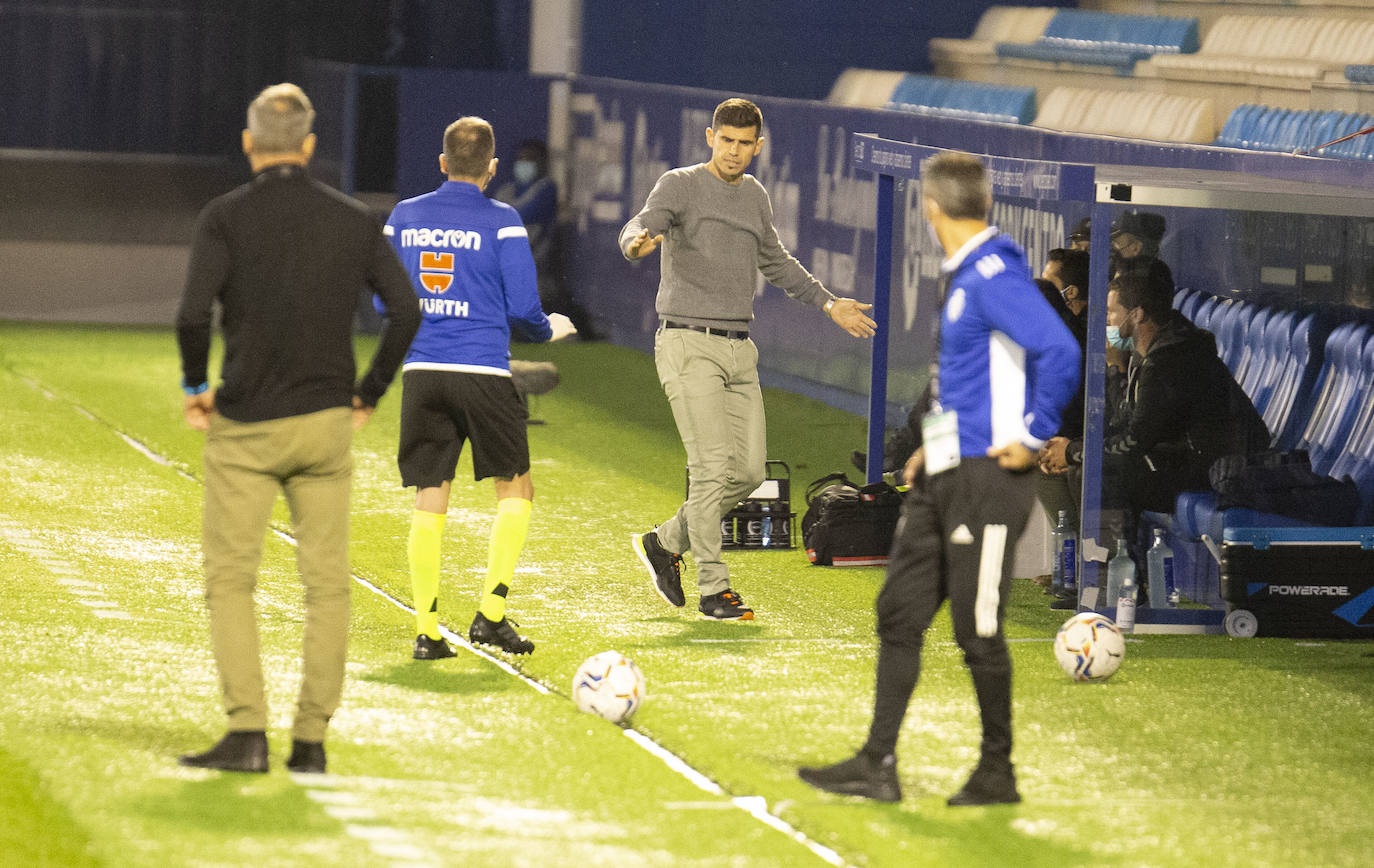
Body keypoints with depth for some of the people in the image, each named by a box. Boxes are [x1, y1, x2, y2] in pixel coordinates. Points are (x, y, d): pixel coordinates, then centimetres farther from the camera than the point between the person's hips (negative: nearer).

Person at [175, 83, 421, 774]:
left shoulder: (225, 217, -5)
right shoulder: (352, 220, 5)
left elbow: (193, 313, -16)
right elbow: (406, 310, 0)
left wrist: (196, 387, -1)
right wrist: (370, 392, 10)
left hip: (244, 428, -2)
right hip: (326, 424, 2)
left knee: (230, 579, 3)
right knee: (327, 582, 7)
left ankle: (247, 733, -7)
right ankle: (311, 738, 5)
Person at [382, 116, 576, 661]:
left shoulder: (404, 217, 7)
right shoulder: (501, 222, -4)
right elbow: (522, 309, -5)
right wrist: (552, 330, 17)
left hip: (421, 371, 3)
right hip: (484, 372, -3)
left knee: (429, 503, 7)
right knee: (515, 490, 11)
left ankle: (426, 631, 4)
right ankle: (491, 612, 0)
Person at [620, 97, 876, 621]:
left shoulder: (755, 197, 17)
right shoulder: (681, 185, -3)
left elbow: (775, 263, 33)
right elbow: (638, 229, -20)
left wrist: (828, 304, 35)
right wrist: (639, 243, -44)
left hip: (739, 350, 7)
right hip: (688, 345, -7)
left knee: (748, 471, 3)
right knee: (712, 468, -13)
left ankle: (666, 543, 21)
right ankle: (713, 588, -7)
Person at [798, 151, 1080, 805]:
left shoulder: (996, 275, -17)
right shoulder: (967, 274, 13)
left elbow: (1060, 353, -28)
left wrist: (1033, 438, -20)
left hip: (986, 479, -10)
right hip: (942, 478, 10)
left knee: (977, 630, -1)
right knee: (899, 615, 8)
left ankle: (998, 771, 12)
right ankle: (878, 765, 11)